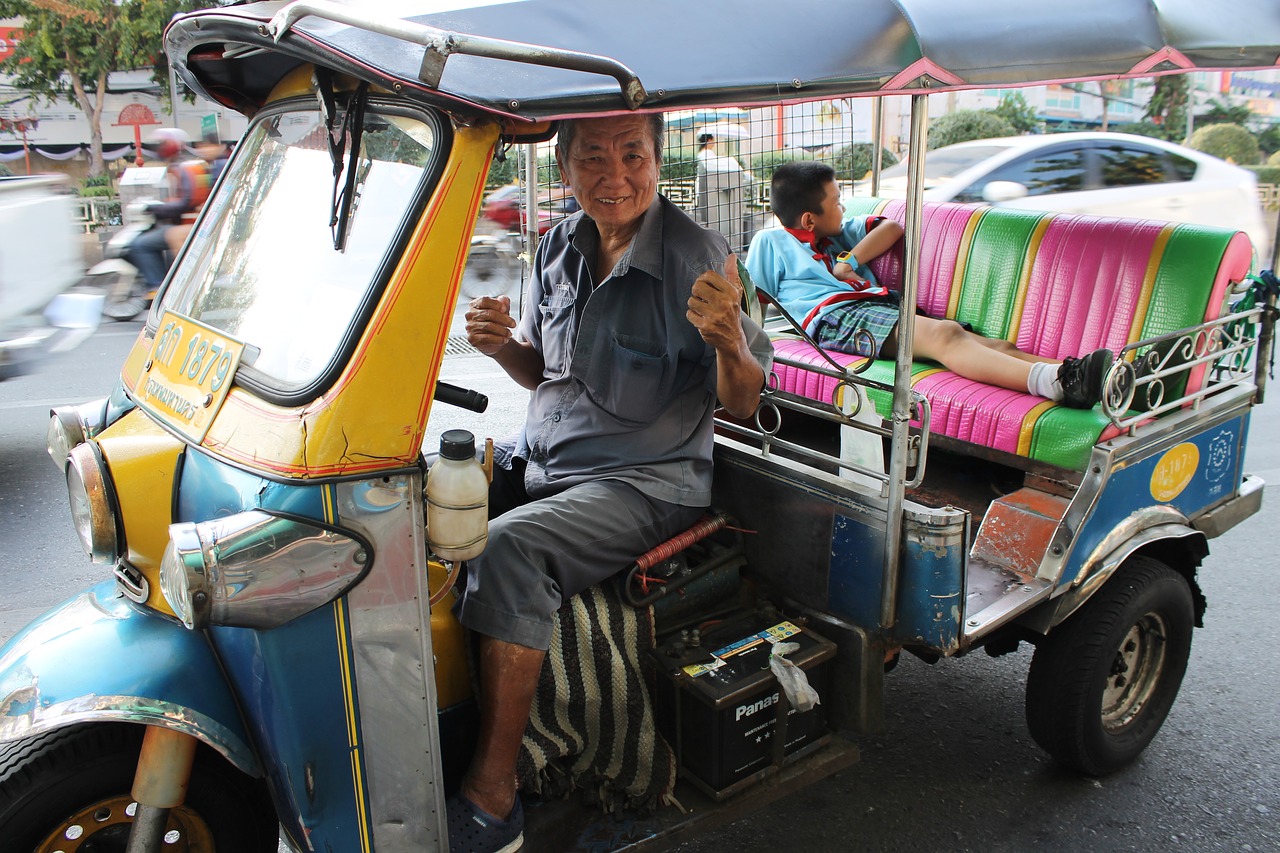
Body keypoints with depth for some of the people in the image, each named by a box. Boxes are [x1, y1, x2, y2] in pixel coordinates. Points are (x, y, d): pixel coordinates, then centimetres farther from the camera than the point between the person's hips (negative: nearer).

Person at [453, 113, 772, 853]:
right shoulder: (559, 249, 6)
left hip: (644, 480, -7)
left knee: (509, 550, -30)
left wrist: (728, 337, -34)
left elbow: (742, 404, -13)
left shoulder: (695, 257, -14)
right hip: (538, 459, 7)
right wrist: (503, 346, -6)